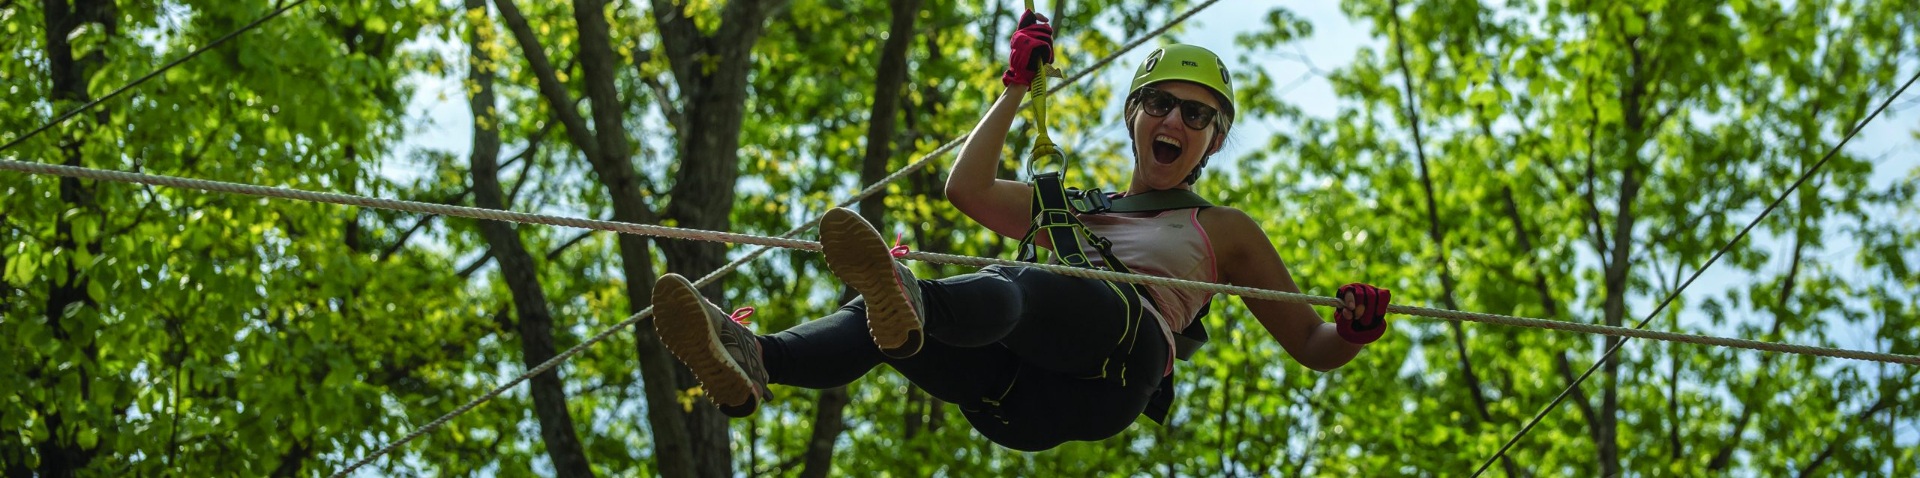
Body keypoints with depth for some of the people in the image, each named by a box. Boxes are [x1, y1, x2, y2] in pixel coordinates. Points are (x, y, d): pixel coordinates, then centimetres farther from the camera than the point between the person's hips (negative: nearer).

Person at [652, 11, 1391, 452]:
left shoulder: (1224, 231, 33)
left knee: (1010, 287, -38)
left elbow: (1311, 347, 28)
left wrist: (1353, 333, 4)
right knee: (873, 320, -27)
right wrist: (1017, 85, 35)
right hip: (1017, 405, 4)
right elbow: (968, 189, 28)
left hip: (1117, 359, -4)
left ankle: (912, 305, -73)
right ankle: (753, 362, -58)